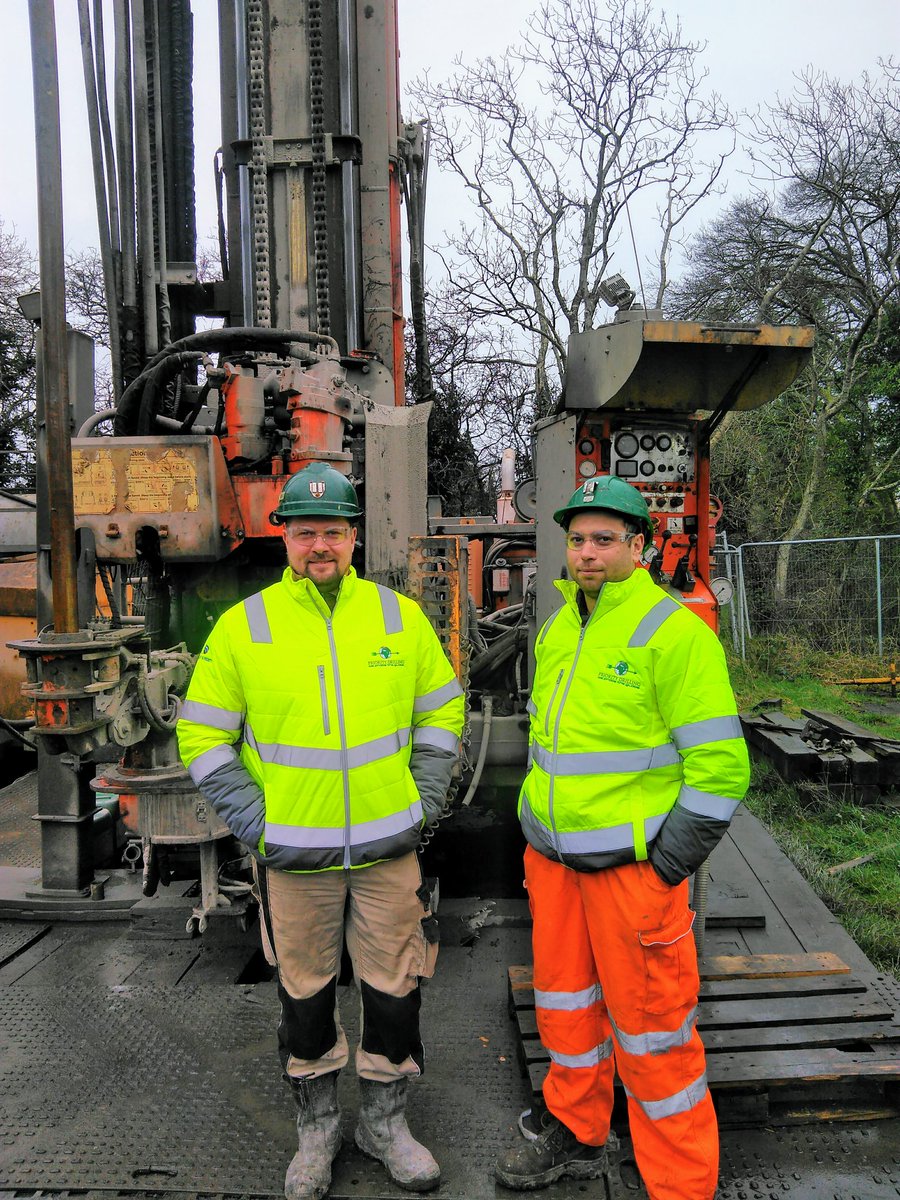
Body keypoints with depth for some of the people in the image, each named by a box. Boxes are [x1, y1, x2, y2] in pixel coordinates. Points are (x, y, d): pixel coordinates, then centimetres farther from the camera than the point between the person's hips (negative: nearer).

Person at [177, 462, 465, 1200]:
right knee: (305, 993, 15)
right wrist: (252, 821, -8)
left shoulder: (401, 616, -1)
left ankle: (385, 1121, 38)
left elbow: (442, 711, 9)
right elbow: (204, 736, 0)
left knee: (394, 988, 13)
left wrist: (425, 803, 1)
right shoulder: (242, 626, -5)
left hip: (388, 847, 1)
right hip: (293, 854, -1)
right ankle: (316, 1128, 39)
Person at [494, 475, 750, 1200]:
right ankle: (576, 1134, 43)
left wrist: (664, 868, -15)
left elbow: (720, 766, -16)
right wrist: (535, 833, 16)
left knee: (650, 1027, 6)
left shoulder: (673, 632, -16)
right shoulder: (557, 631, 8)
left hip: (633, 864, -7)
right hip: (552, 858, 7)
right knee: (564, 999, 20)